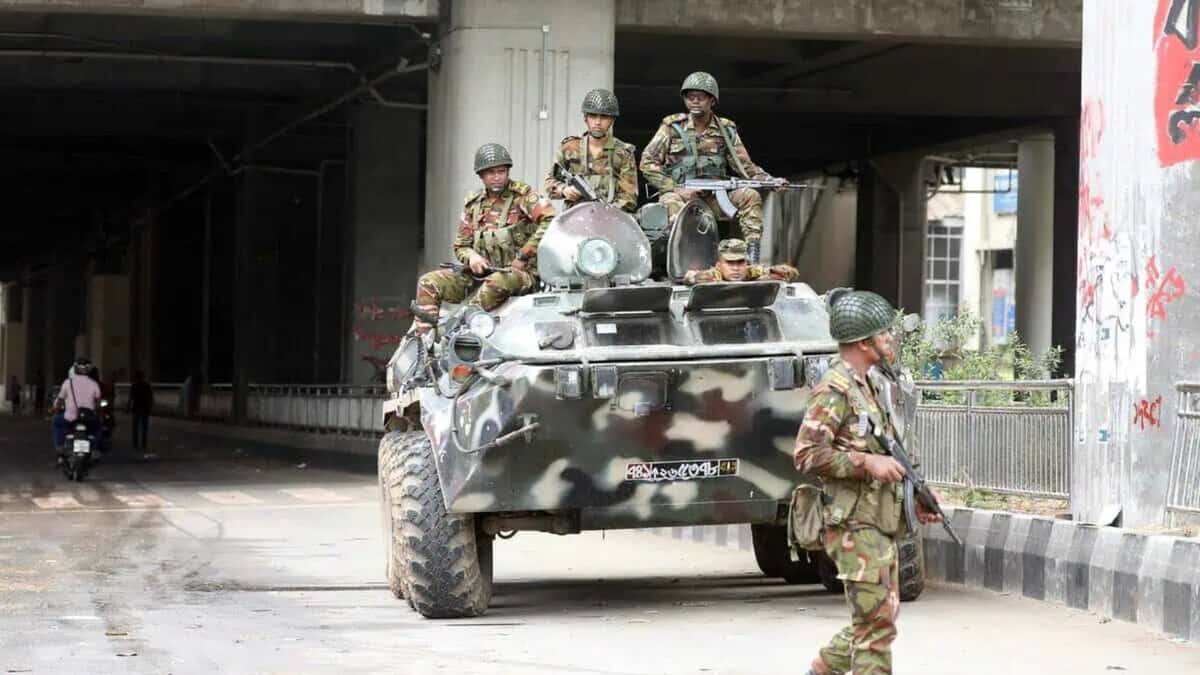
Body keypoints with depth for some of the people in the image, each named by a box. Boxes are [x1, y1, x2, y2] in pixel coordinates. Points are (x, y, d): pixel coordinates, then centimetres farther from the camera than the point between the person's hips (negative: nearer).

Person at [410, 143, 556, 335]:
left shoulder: (523, 195, -1)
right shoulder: (473, 204, 15)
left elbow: (550, 220, -16)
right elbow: (460, 246, 19)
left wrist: (524, 256, -17)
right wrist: (471, 256, -7)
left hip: (519, 273, -6)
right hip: (481, 273, 6)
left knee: (495, 283, -41)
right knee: (428, 283, -10)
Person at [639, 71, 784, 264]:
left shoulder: (726, 130, 8)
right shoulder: (672, 127, -1)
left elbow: (745, 166, 7)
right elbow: (647, 163, -3)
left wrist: (770, 181, -13)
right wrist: (676, 189, -15)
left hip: (713, 197, 3)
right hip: (679, 194, -3)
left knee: (750, 196, -18)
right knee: (671, 202, -36)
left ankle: (752, 253, -22)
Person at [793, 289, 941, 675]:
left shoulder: (865, 387, 18)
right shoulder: (834, 388, -12)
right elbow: (807, 455, -19)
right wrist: (867, 462, -22)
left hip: (880, 525, 9)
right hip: (854, 525, -9)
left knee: (878, 619, 13)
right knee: (877, 623, -9)